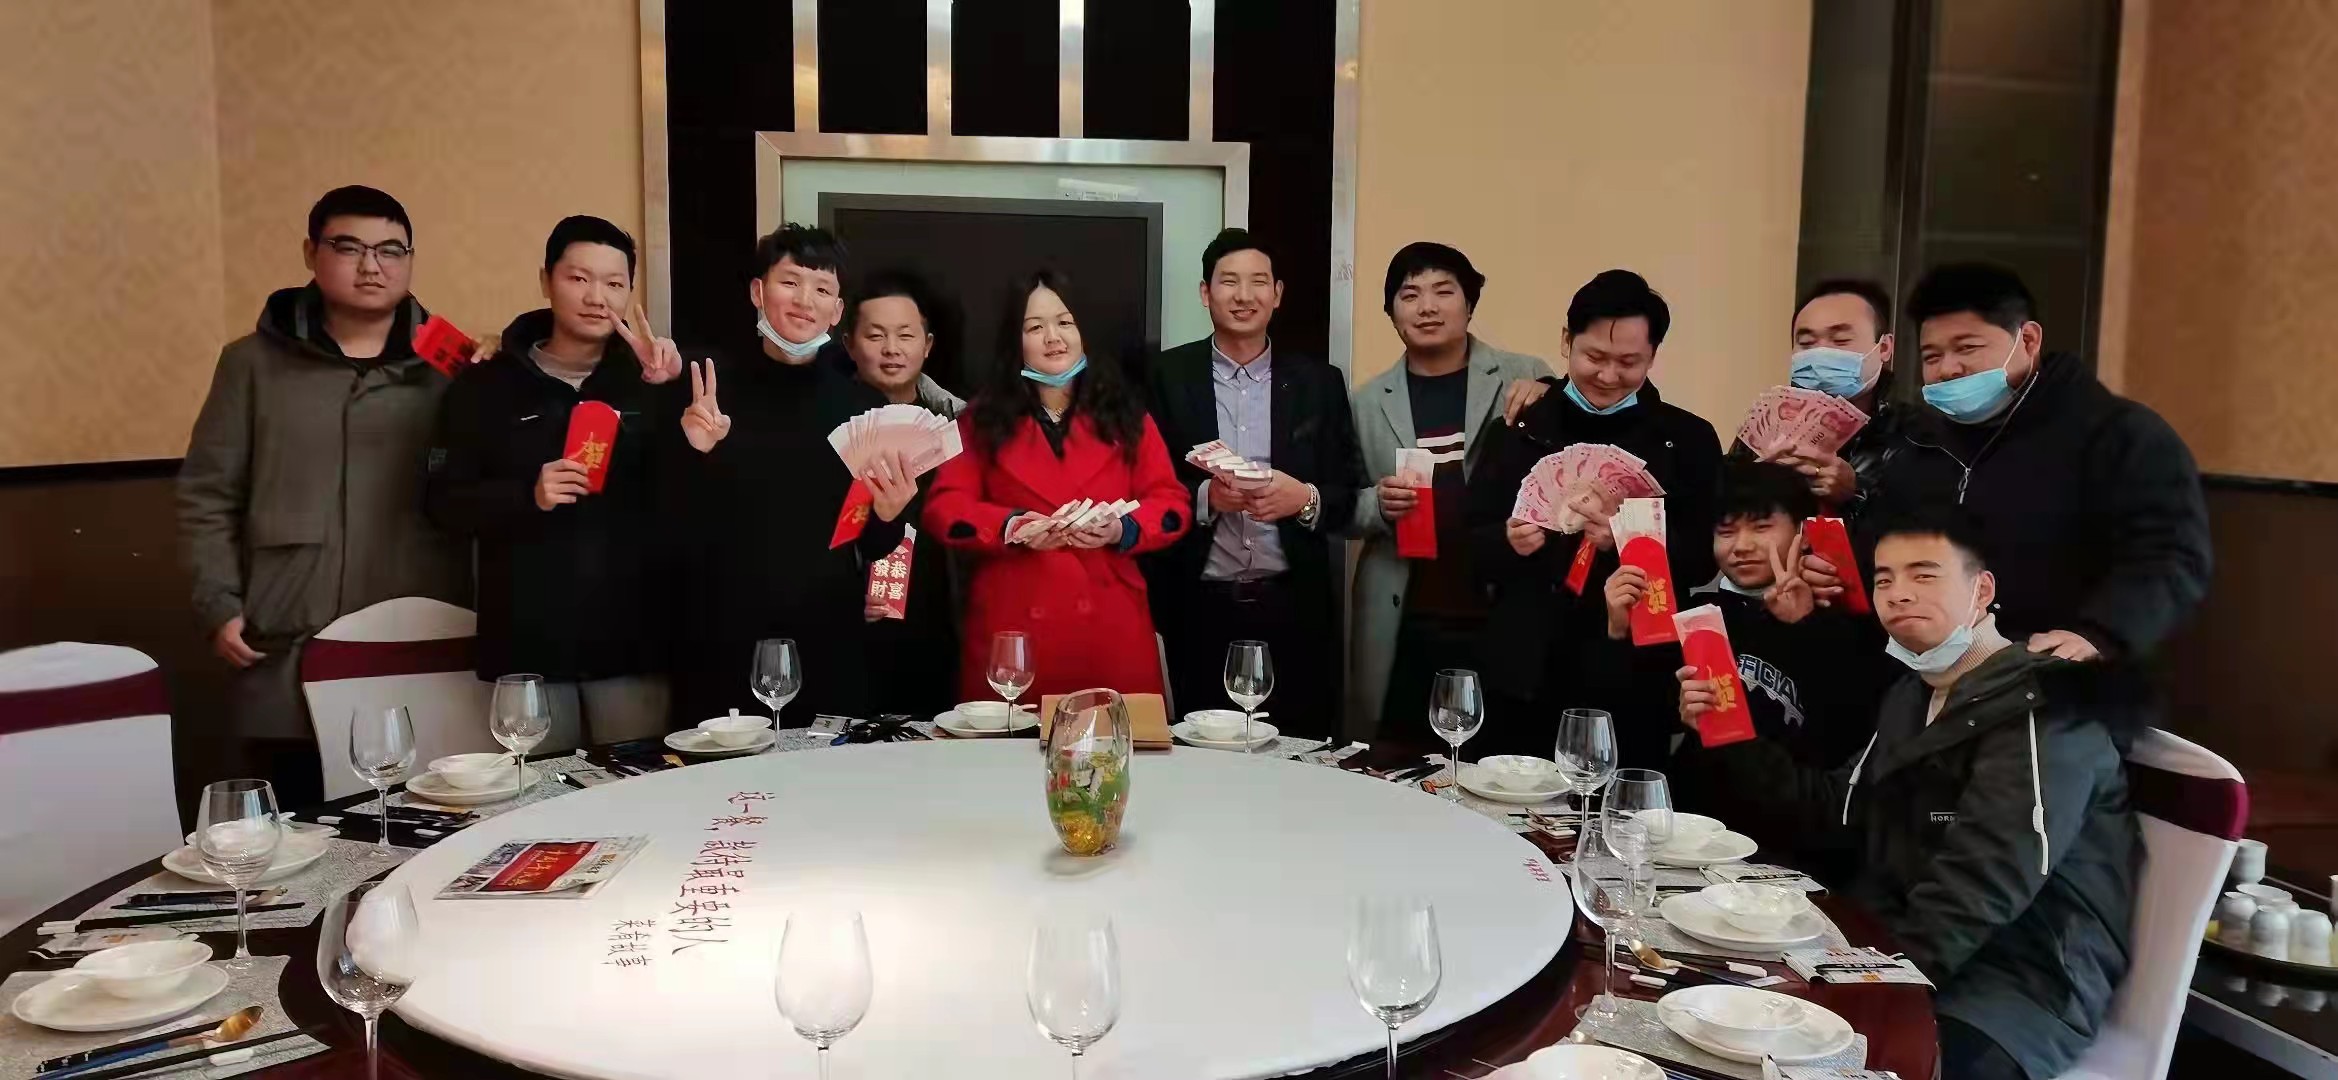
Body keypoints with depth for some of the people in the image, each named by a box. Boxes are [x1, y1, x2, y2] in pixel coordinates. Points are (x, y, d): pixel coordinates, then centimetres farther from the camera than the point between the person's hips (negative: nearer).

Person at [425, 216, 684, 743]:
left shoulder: (649, 379, 6)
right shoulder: (486, 385, 5)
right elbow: (443, 501, 2)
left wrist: (675, 390, -15)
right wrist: (527, 497, -16)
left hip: (630, 638, 1)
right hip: (529, 641, 0)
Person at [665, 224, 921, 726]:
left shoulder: (862, 405, 4)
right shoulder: (709, 386, -1)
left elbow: (874, 547, 10)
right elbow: (670, 529, -1)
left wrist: (889, 515, -11)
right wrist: (695, 454, -17)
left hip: (828, 647, 2)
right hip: (721, 643, -1)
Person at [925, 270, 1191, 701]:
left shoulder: (1124, 415, 10)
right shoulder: (983, 419, 8)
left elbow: (1172, 502, 7)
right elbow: (944, 508, 2)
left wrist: (1121, 530, -13)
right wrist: (1013, 526, -16)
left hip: (1110, 629, 1)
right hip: (1014, 628, -1)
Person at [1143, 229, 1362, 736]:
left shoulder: (1319, 382, 6)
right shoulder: (1168, 376, 3)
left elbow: (1349, 495, 6)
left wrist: (1304, 498, -15)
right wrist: (1205, 497, -17)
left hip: (1293, 609, 1)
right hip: (1200, 610, -1)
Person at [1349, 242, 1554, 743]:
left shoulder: (1525, 379, 2)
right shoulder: (1368, 400, 8)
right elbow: (1343, 510, 11)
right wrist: (1378, 503, -10)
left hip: (1502, 625, -1)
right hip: (1402, 634, 2)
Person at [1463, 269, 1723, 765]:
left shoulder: (1688, 439, 3)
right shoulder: (1521, 428, 7)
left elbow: (1703, 558, -3)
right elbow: (1468, 546, 6)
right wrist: (1508, 541, -15)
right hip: (1521, 679, 2)